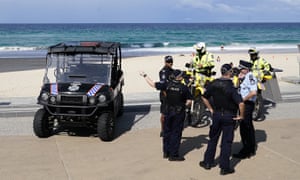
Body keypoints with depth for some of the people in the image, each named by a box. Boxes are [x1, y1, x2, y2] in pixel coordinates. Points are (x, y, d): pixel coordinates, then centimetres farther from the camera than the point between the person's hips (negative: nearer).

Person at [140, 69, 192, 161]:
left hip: (168, 111, 3)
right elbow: (189, 101, -11)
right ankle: (173, 155, 6)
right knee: (176, 133, 3)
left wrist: (145, 75, 9)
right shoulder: (184, 88, -13)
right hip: (179, 113, -3)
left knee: (167, 132, 16)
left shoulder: (167, 85, -7)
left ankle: (166, 152, 25)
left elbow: (153, 84, -4)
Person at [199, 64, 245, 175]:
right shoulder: (231, 87, -19)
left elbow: (204, 98, 8)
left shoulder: (213, 84, -2)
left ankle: (208, 162, 27)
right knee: (226, 141, 4)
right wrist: (241, 116, -14)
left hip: (216, 114, 5)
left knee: (213, 139, 18)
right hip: (229, 116, -5)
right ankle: (224, 168, 10)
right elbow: (241, 103, -28)